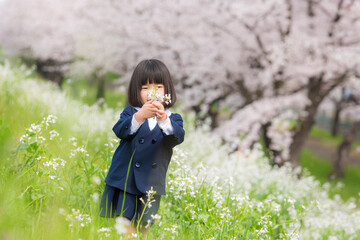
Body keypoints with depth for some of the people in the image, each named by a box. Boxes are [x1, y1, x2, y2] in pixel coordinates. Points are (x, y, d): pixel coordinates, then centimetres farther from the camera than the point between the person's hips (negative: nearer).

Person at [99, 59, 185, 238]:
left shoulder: (173, 119, 4)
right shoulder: (130, 113, 2)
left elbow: (177, 137, -18)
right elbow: (120, 131, -18)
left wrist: (163, 119, -38)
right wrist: (140, 116, -36)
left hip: (150, 185, 1)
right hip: (124, 182, -1)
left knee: (144, 227, 6)